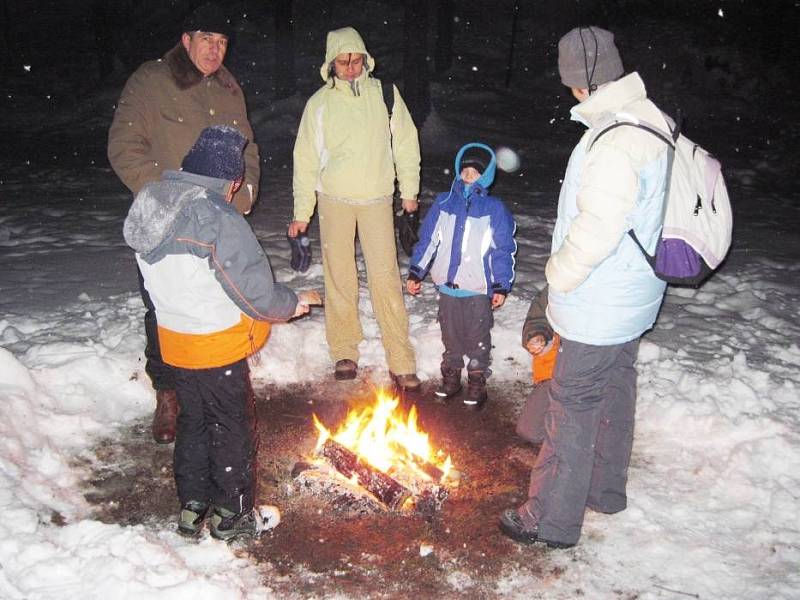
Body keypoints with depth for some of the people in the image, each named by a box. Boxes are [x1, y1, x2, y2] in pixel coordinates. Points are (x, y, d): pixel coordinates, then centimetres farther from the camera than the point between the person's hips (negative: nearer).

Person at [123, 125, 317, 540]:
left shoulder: (149, 210, 0)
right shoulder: (219, 221, -25)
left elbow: (174, 278, 6)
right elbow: (258, 293, -21)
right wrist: (293, 304, -3)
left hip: (175, 343, 7)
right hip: (218, 349, -7)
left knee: (192, 422, 22)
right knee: (233, 429, 11)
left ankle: (192, 507, 35)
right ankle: (233, 514, 26)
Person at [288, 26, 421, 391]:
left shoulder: (385, 94, -1)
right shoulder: (319, 103, -1)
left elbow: (405, 143, 7)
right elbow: (306, 160, 2)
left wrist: (409, 190, 8)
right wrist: (301, 213, 2)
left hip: (377, 198, 0)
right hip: (334, 199, 1)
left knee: (385, 277, -6)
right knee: (339, 278, 6)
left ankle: (401, 362, -2)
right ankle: (345, 353, 21)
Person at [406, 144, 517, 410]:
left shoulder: (495, 209, -4)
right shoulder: (443, 203, 4)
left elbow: (503, 250, -3)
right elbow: (427, 240, 6)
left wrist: (501, 286, -6)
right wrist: (415, 273, 4)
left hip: (478, 289, -2)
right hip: (447, 286, 3)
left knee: (478, 338, 8)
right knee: (450, 335, 15)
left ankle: (477, 382, 24)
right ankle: (450, 376, 32)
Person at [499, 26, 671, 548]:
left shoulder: (614, 142, -27)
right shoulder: (647, 118, 6)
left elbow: (597, 229, -29)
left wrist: (559, 275, -12)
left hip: (599, 304, -10)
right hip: (634, 294, 10)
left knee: (573, 405, 1)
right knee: (615, 389, 21)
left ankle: (552, 520, 14)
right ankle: (605, 489, 39)